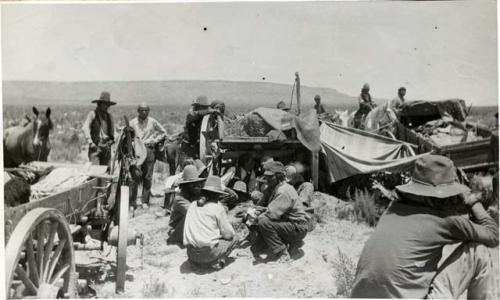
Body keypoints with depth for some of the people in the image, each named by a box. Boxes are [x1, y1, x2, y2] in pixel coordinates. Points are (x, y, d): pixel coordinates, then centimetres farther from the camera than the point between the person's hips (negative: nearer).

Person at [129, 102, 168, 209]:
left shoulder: (152, 122, 9)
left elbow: (163, 132, 17)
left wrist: (155, 140, 5)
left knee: (147, 177, 1)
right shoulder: (133, 122, 11)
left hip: (149, 151, 0)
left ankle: (145, 201, 9)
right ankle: (132, 201, -1)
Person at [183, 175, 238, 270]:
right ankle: (217, 261, -4)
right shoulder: (218, 207, -5)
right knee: (233, 239, 14)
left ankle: (197, 261, 11)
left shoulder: (193, 205, 11)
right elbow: (228, 234, -4)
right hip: (207, 252, -5)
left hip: (191, 253, 5)